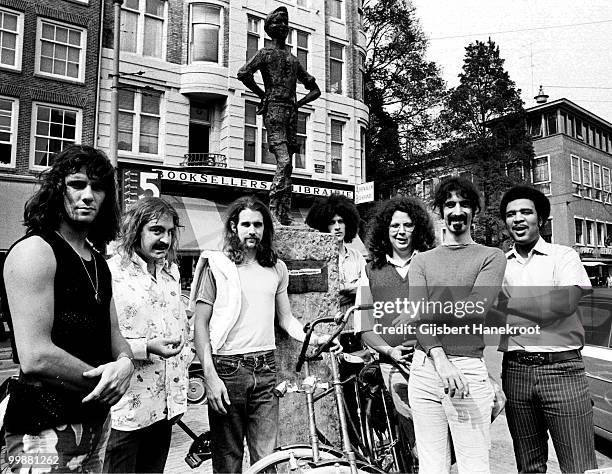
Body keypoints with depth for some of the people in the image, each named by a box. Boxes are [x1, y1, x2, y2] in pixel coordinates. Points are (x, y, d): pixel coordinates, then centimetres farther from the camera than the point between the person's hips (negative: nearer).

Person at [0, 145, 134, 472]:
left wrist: (125, 363, -10)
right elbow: (35, 357, -24)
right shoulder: (35, 251, -16)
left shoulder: (98, 262, 10)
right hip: (46, 432, -8)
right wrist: (104, 382, -13)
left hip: (96, 420, 8)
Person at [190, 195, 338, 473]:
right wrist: (211, 377, -11)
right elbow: (200, 324, -3)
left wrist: (312, 338, -2)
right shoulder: (216, 266, -2)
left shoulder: (277, 268, 10)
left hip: (266, 370, 3)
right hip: (227, 370, -3)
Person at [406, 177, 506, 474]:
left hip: (468, 369, -2)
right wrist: (440, 359, -18)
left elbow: (474, 309, -10)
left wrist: (413, 315, -10)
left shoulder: (491, 257, 5)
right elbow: (421, 313, -2)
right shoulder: (421, 261, 12)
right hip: (424, 369, 3)